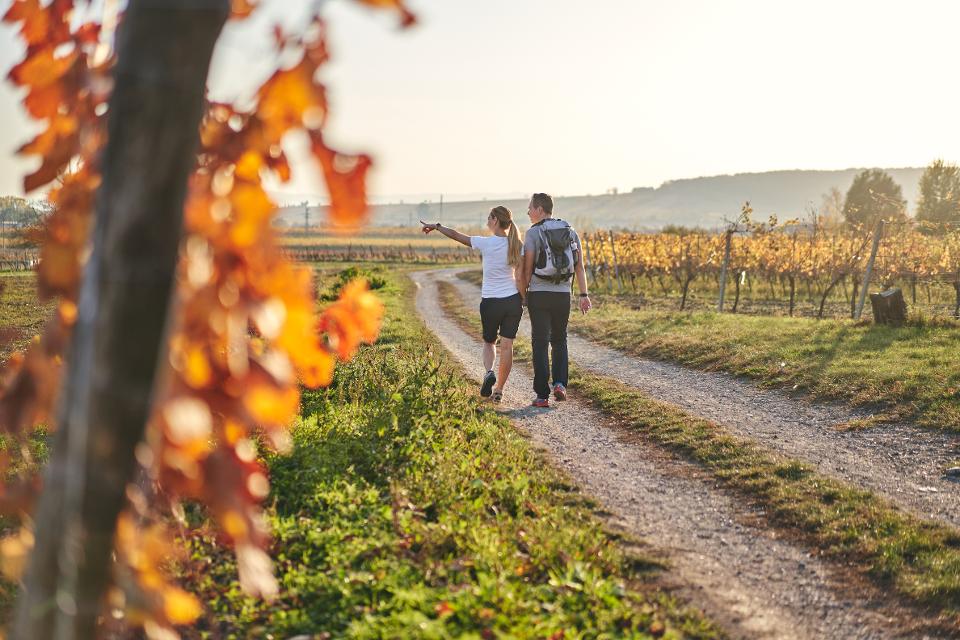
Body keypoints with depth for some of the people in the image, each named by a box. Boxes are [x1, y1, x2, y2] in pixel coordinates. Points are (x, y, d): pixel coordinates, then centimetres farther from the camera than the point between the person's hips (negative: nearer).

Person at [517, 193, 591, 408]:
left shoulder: (533, 233, -5)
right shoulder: (570, 231, 8)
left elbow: (527, 267, -8)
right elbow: (579, 266, 3)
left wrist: (522, 294, 2)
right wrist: (584, 295, 3)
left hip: (539, 294, -4)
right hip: (563, 294, 4)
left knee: (540, 343, 2)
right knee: (559, 341, 19)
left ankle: (543, 395, 1)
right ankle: (560, 383, 2)